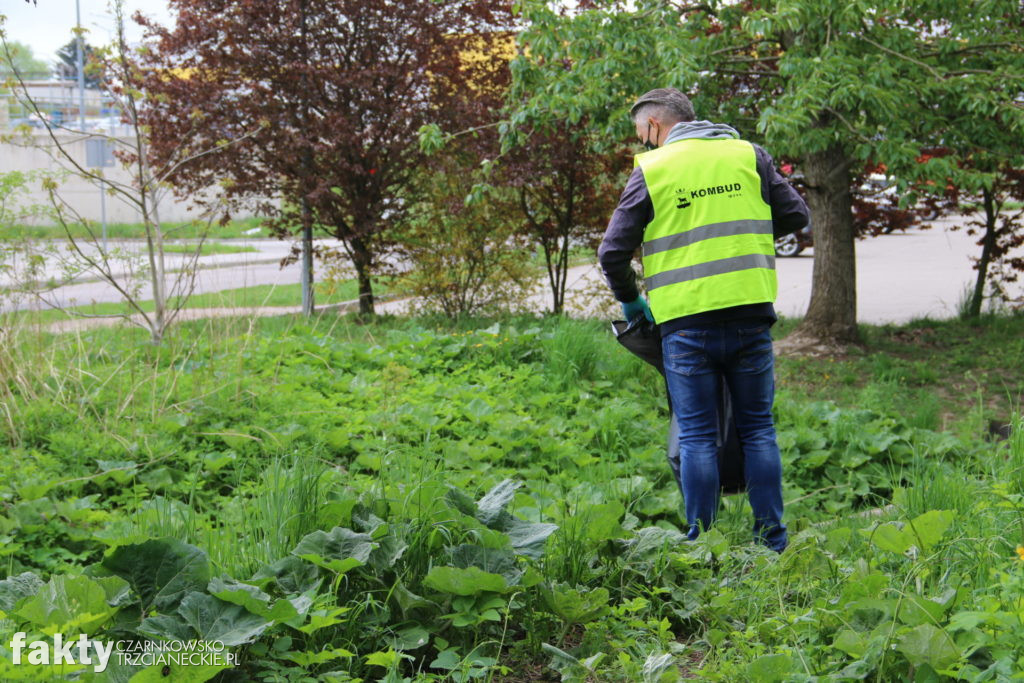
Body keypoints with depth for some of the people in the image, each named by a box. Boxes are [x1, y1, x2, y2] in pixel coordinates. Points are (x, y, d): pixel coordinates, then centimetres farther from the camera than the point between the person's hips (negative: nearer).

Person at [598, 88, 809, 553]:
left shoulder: (651, 170, 1)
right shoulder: (748, 154, 9)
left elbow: (613, 253, -1)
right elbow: (796, 216, 10)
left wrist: (630, 301, 16)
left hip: (686, 322, -3)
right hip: (750, 313, 3)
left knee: (697, 436, 5)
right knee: (757, 429, 12)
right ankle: (771, 541, 14)